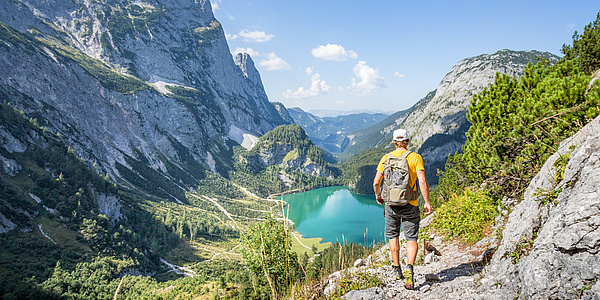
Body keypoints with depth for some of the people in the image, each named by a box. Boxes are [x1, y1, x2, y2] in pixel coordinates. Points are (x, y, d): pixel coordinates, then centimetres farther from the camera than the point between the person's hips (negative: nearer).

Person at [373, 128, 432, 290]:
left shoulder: (386, 158, 1)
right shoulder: (415, 157, -4)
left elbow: (376, 182, 0)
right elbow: (422, 181, -14)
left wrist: (378, 195, 19)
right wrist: (427, 202, -6)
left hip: (391, 203, 2)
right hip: (410, 205, -2)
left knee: (393, 236, 19)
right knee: (412, 239, 6)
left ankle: (397, 270, 26)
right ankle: (409, 267, -15)